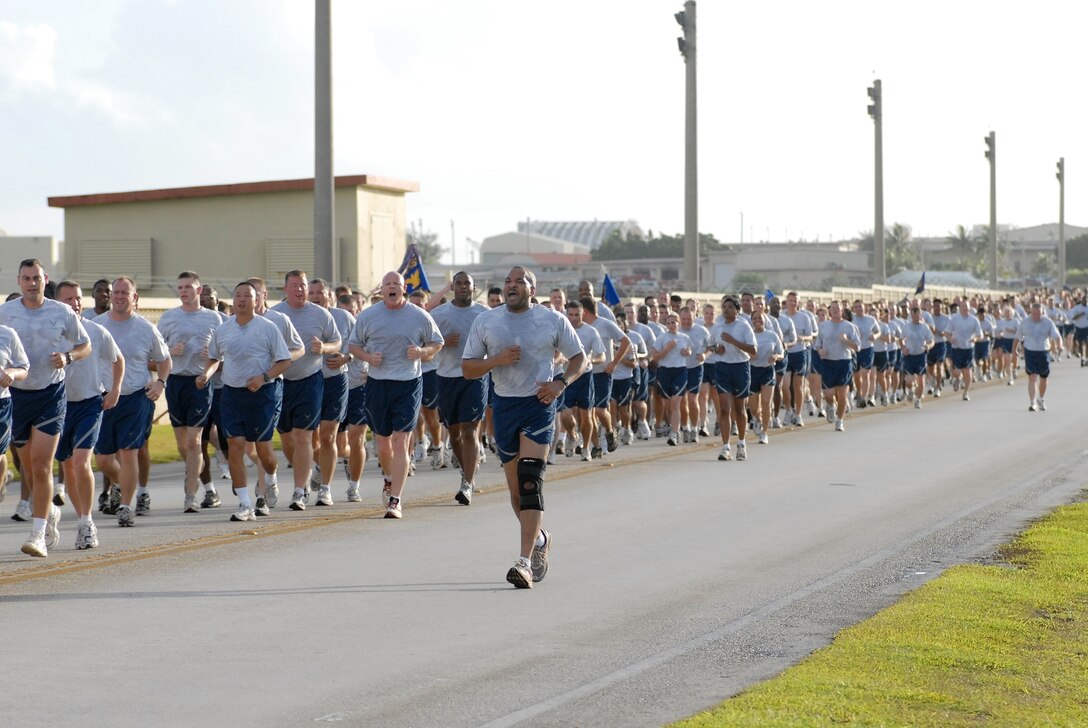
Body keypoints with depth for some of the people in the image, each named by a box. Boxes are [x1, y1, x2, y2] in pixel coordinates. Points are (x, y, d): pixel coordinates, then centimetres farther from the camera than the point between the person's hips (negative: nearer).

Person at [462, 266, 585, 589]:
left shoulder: (554, 321, 2)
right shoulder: (485, 322, 6)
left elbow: (579, 358, 11)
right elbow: (468, 368, 6)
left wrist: (561, 383, -8)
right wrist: (498, 360, -13)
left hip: (539, 405, -3)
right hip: (504, 405, 3)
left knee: (530, 482, -18)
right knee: (515, 488, 10)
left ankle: (525, 561, -22)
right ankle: (539, 539, 38)